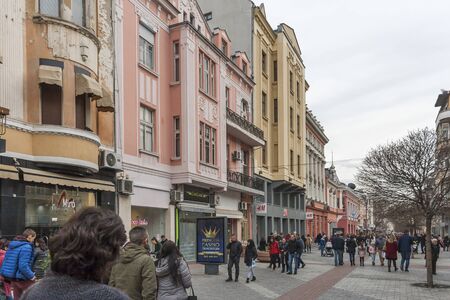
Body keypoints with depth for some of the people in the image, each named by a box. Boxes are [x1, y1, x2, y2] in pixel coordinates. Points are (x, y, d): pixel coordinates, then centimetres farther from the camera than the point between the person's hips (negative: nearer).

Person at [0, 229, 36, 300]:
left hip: (13, 278, 8)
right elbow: (23, 266, -24)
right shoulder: (26, 247, -18)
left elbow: (6, 262, 12)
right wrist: (32, 276, -15)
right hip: (23, 279, -8)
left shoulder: (12, 244, 8)